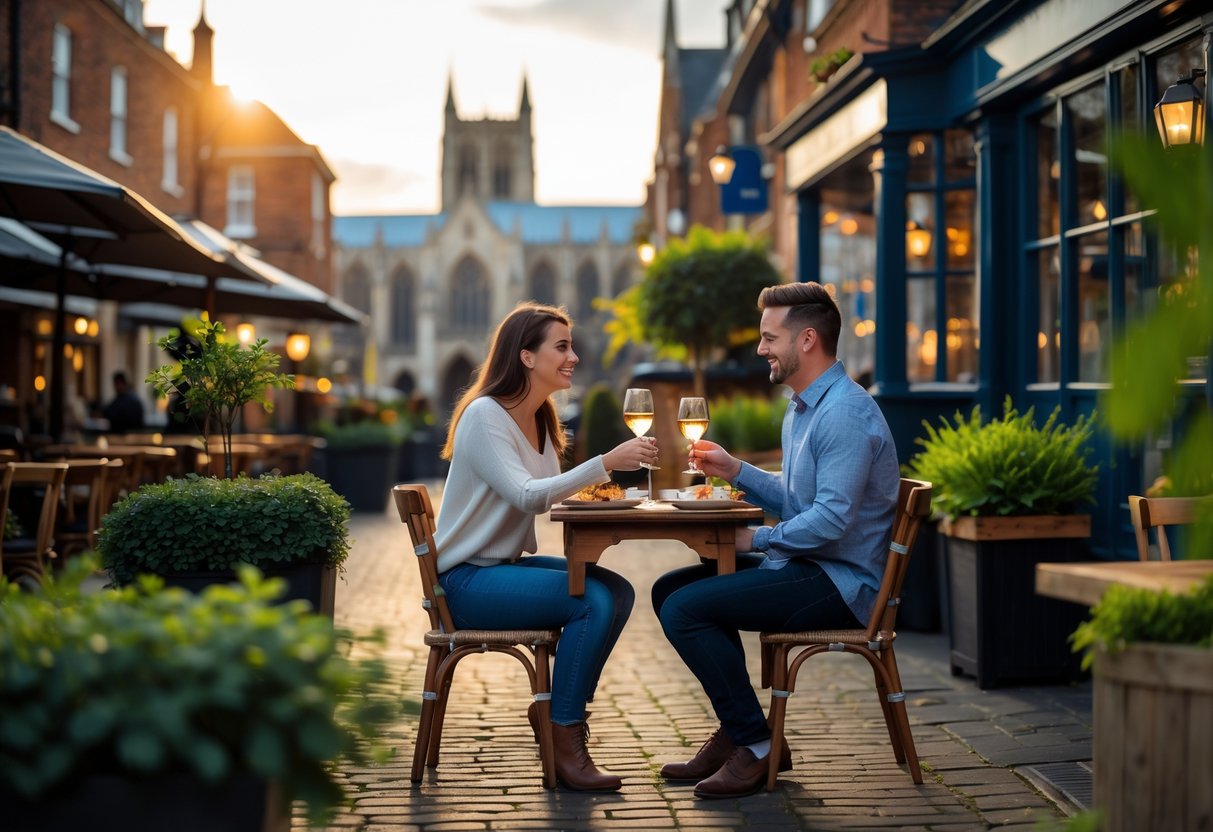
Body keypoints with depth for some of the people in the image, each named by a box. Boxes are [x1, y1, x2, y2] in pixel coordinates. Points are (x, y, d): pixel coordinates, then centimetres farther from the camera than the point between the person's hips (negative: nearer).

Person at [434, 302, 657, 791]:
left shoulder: (540, 419, 11)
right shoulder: (484, 416, -17)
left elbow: (545, 495, 8)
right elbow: (525, 496, -28)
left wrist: (590, 487, -12)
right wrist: (605, 463, -34)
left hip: (508, 564, 9)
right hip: (466, 578, -9)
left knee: (618, 592, -8)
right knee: (593, 602, -24)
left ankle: (555, 707, 5)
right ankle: (567, 746, -18)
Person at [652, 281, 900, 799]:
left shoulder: (845, 413, -19)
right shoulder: (802, 408, 16)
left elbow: (831, 519, -26)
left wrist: (756, 539, -15)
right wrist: (734, 471, 11)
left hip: (841, 581, -11)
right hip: (804, 565, 11)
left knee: (684, 608, -20)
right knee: (669, 589, 12)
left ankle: (756, 748, -8)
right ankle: (735, 731, 13)